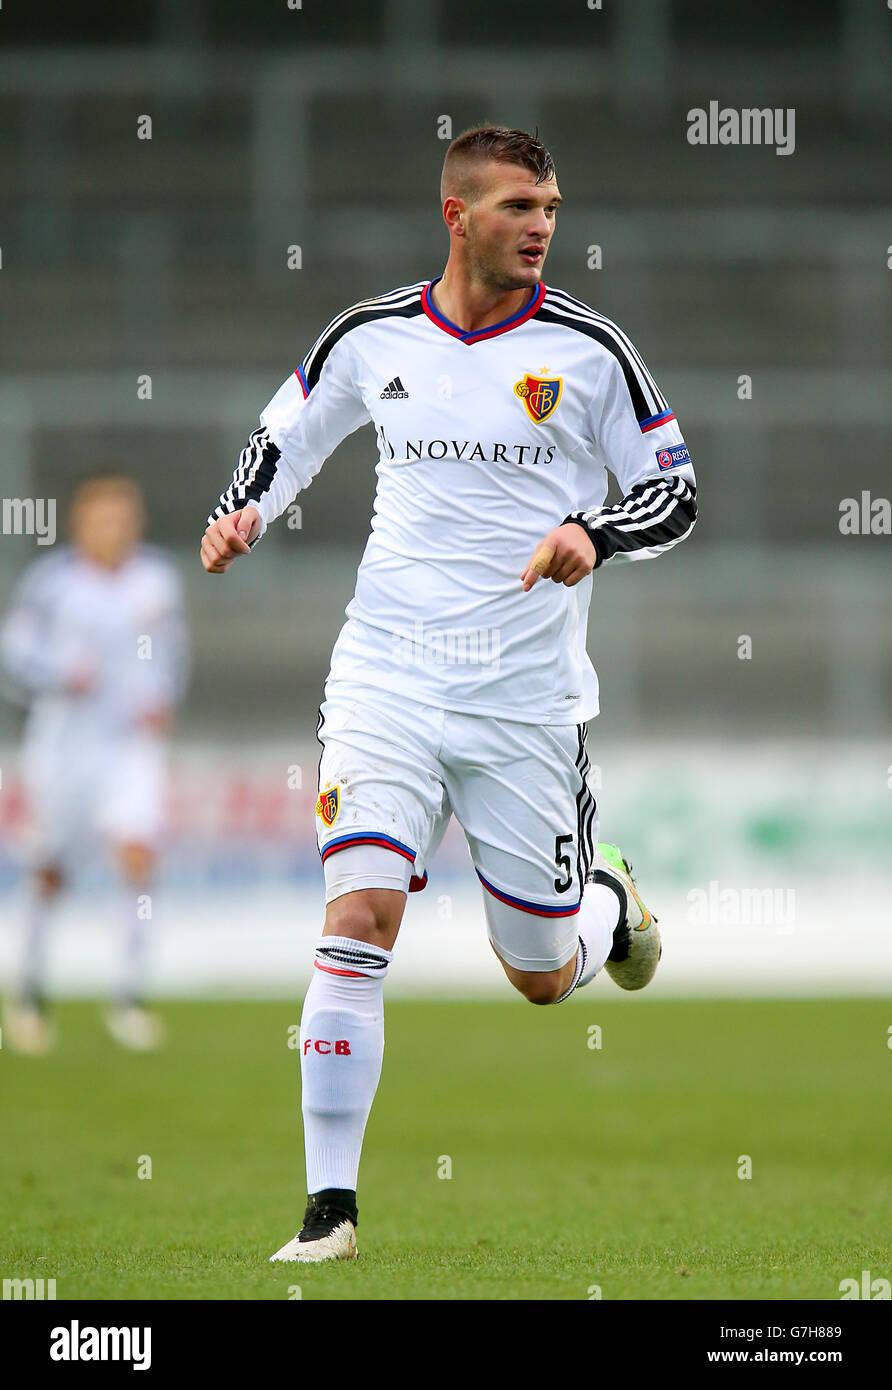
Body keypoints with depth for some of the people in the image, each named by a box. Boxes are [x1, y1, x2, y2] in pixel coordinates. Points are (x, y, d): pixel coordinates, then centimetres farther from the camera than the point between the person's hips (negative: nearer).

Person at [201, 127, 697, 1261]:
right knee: (359, 912, -18)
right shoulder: (371, 337, 2)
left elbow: (676, 493, 2)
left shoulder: (586, 349, -4)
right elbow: (288, 430, 20)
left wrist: (593, 534, -17)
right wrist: (244, 509, 1)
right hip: (387, 676, 0)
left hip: (529, 697, 0)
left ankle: (606, 898, 46)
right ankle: (330, 1207, -14)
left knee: (543, 978, 7)